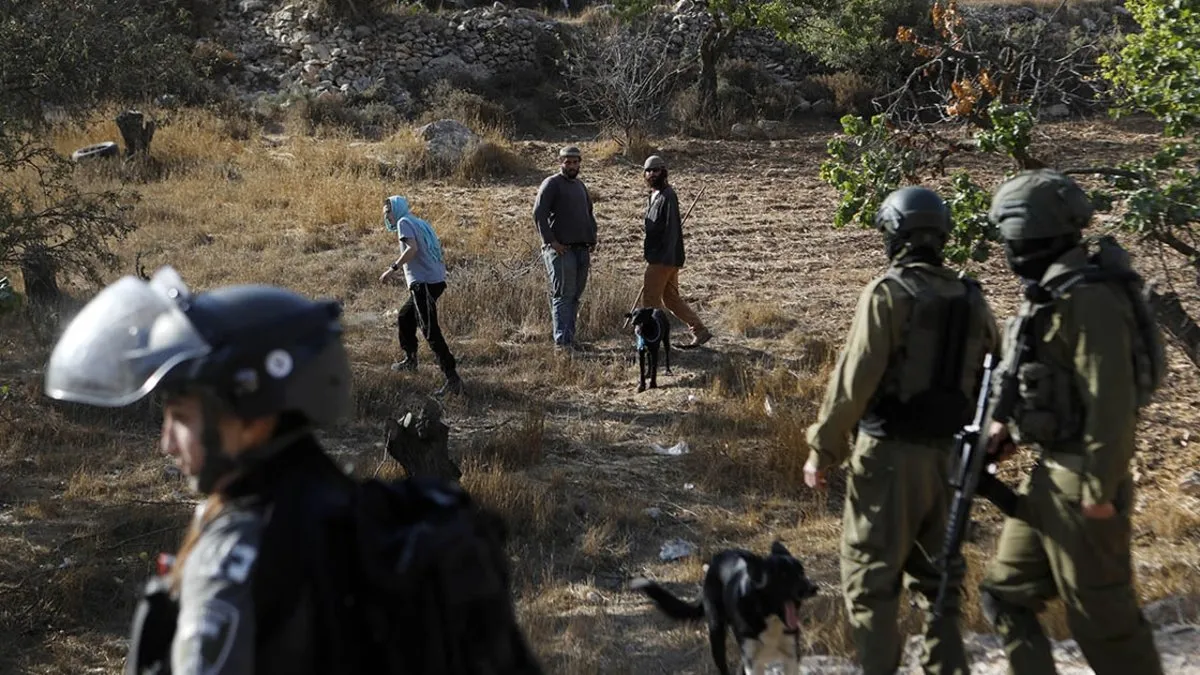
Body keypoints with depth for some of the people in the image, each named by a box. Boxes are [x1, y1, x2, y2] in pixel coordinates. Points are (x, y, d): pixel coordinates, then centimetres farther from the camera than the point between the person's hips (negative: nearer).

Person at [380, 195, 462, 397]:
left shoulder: (404, 222, -3)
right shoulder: (421, 223, 22)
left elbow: (412, 248, -19)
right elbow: (437, 246, 18)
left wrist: (392, 269, -18)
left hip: (424, 282, -10)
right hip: (434, 280, 10)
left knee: (430, 331, -14)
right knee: (404, 318, 27)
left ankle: (453, 378, -21)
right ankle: (410, 360, 40)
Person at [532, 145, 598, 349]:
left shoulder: (580, 185, 20)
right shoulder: (552, 184, -3)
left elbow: (589, 214, 29)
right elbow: (539, 213, -12)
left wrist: (592, 240, 16)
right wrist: (551, 241, -17)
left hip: (581, 249, 7)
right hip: (561, 249, -7)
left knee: (575, 295, 8)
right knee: (563, 294, -12)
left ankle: (569, 338, 13)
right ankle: (562, 340, -15)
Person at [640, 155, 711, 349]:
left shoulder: (667, 196, -13)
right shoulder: (654, 196, 17)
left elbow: (671, 228, -19)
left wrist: (667, 258, -23)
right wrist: (647, 249, 21)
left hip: (663, 258, -10)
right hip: (657, 257, 10)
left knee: (650, 298, -4)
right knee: (671, 298, 12)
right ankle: (700, 331, 14)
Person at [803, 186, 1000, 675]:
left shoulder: (887, 293, -12)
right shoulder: (971, 299, 8)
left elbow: (853, 380, -15)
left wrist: (822, 449, -8)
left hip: (890, 453, -6)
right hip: (946, 454, 6)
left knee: (871, 576, 4)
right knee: (936, 575, 17)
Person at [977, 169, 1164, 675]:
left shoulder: (1088, 298, -18)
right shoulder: (1046, 296, 12)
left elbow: (1112, 400, -22)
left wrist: (1101, 488, -22)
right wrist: (1008, 428, 12)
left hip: (1080, 485, -10)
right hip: (1047, 476, 10)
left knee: (1102, 618, 1)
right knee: (1006, 594, 15)